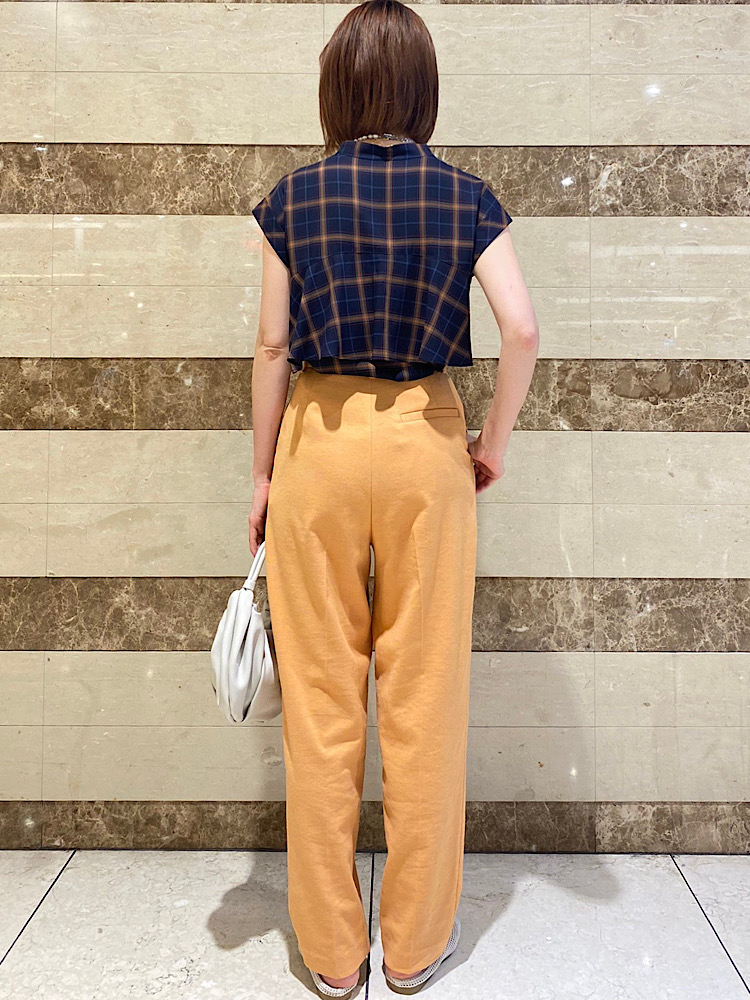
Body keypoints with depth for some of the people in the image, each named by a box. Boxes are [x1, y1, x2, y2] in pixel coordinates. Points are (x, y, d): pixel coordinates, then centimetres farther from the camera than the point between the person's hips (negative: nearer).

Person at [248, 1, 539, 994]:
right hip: (426, 439, 1)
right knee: (426, 693, 9)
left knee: (321, 695, 9)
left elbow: (273, 345, 1)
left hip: (320, 439, 0)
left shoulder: (294, 196, 3)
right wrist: (494, 443, 5)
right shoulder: (467, 197, 4)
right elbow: (522, 328, -7)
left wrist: (263, 472, 9)